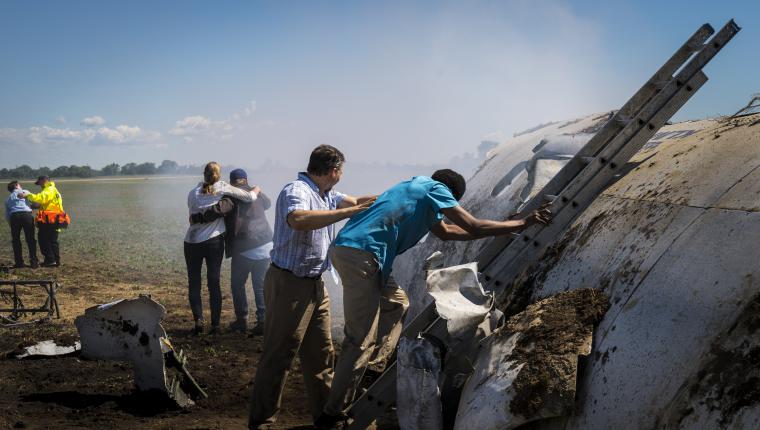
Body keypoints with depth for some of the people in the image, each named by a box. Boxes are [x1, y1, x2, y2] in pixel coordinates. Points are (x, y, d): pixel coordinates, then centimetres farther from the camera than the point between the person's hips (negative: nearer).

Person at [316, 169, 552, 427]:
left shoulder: (418, 189, 30)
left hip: (346, 249, 10)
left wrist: (500, 229, 40)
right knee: (361, 341, -8)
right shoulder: (435, 188, 4)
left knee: (396, 304, 26)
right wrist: (524, 223, 9)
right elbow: (474, 227, -2)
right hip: (360, 254, -10)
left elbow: (444, 232, 39)